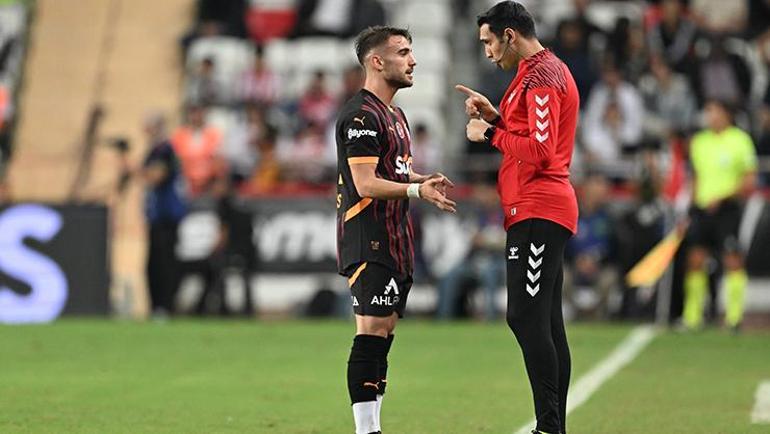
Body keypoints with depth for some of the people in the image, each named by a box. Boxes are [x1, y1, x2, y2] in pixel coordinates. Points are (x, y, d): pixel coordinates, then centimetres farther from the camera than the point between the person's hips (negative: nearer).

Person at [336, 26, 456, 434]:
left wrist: (423, 180, 5)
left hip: (394, 243, 10)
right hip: (368, 243, -10)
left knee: (383, 335, 9)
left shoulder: (394, 115, 20)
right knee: (371, 334, -12)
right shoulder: (361, 115, -13)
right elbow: (366, 184, -19)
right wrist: (417, 189, -28)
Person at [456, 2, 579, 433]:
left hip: (536, 213, -11)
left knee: (525, 317, -13)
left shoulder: (541, 77, -12)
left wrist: (490, 134, -9)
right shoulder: (549, 70, 21)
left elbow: (539, 150, -20)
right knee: (547, 323, 9)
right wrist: (496, 117, 14)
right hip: (544, 209, 11)